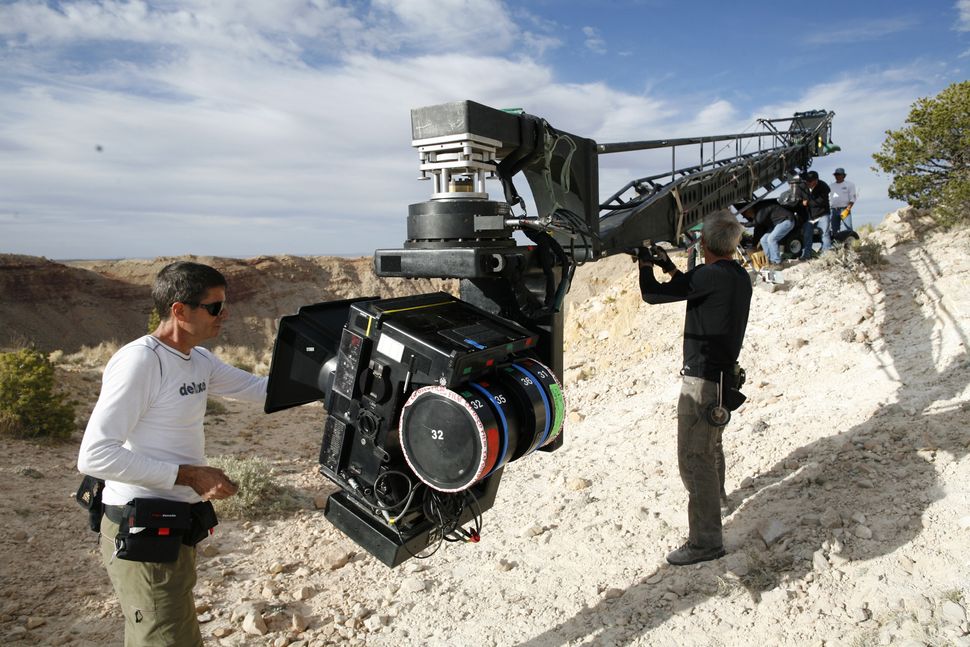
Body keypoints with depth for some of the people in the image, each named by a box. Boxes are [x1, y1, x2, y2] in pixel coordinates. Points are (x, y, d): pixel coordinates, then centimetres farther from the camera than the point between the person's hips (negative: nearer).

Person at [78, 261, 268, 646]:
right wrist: (189, 475, -24)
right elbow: (94, 456, -24)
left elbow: (259, 389, 14)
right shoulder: (139, 361, -20)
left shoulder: (199, 360, 6)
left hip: (176, 527, 9)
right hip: (142, 533, -9)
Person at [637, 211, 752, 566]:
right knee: (710, 446, 29)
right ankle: (716, 498, 52)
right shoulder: (740, 276, 6)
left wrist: (645, 264, -2)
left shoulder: (710, 275, -22)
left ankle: (706, 541, 2)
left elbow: (653, 294, -19)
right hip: (724, 376, 10)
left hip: (702, 380, -10)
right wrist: (671, 269, 20)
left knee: (694, 459, -5)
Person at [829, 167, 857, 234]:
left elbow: (852, 199, -1)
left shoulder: (849, 185, 7)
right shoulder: (831, 186, 19)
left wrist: (847, 210, -14)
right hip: (834, 210, 4)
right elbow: (828, 199, 19)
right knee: (834, 230, 3)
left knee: (849, 229, -14)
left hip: (845, 210, -4)